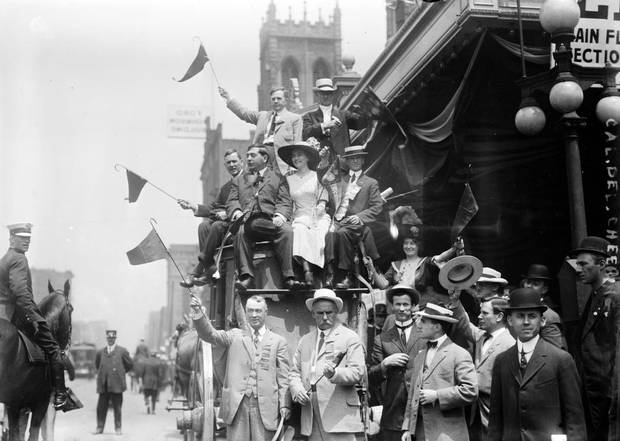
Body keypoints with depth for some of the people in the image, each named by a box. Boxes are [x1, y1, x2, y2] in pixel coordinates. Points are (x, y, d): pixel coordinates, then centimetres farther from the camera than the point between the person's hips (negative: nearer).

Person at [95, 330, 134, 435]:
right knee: (101, 407, 2)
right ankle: (100, 427, 10)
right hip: (103, 384, 3)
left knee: (117, 407, 1)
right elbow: (97, 365, 27)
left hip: (116, 384, -3)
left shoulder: (122, 351, 2)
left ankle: (118, 428, 8)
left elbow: (130, 365, 9)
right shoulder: (100, 352, 11)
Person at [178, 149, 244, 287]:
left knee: (217, 225, -31)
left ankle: (200, 268, -26)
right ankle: (209, 268, -28)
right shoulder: (225, 187, 26)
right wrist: (193, 206, 4)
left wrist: (229, 213, -18)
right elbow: (213, 208, 19)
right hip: (226, 220, 7)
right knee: (204, 225, -21)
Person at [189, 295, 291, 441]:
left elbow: (283, 377, 6)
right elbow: (209, 334, -3)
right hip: (236, 405, 1)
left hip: (265, 406, -1)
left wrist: (284, 405, -3)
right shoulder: (235, 336, 12)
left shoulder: (278, 341, 9)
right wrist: (198, 314, -22)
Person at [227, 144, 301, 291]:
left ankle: (288, 277, -37)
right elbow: (232, 201, 18)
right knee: (239, 231, -35)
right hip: (247, 220, 1)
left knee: (287, 230, -33)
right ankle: (246, 275, -38)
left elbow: (285, 202, 11)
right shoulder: (239, 180, 31)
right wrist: (237, 212, -6)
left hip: (270, 220, -1)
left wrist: (280, 216, -12)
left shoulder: (278, 178, 24)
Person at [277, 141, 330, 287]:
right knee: (300, 230, -35)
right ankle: (307, 270, -47)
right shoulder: (289, 179, 17)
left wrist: (321, 206, -9)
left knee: (320, 235, -33)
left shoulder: (317, 176, 14)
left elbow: (324, 197, 11)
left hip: (318, 217, 0)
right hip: (300, 217, 0)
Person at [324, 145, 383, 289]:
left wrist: (359, 217, -9)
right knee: (329, 233, -33)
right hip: (337, 221, 3)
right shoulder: (340, 181, 27)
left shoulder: (371, 183, 15)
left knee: (342, 233, -36)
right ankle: (329, 273, -40)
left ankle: (348, 276, -32)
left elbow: (377, 206, 3)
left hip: (354, 223, -3)